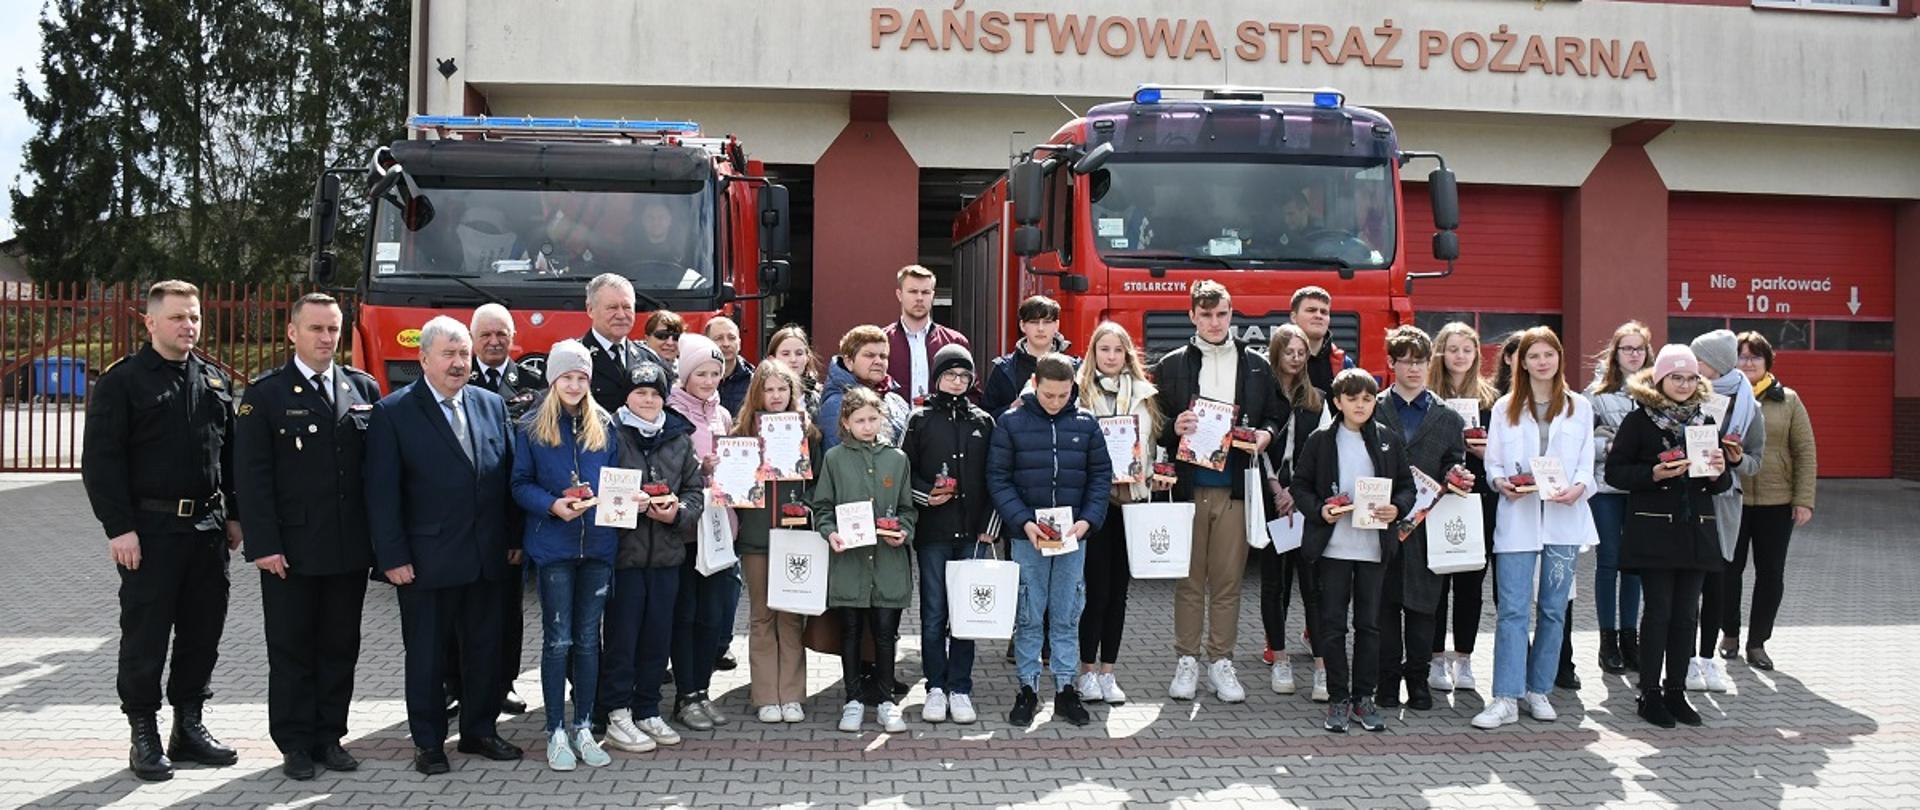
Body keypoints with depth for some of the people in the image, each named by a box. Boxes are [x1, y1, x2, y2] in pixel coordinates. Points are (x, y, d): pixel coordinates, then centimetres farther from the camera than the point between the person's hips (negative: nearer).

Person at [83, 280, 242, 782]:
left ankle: (189, 726, 22)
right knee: (146, 635, 2)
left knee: (203, 631, 10)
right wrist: (119, 528, -15)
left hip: (208, 528, 5)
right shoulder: (123, 381, -5)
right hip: (150, 529, -5)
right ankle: (144, 736, 13)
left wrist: (234, 515, 12)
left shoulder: (215, 380, 12)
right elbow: (100, 460, -9)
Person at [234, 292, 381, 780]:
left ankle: (329, 736, 22)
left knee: (341, 647, 10)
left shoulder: (364, 389, 8)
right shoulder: (265, 394, -2)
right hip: (291, 551, -3)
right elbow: (253, 476, -7)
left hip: (351, 549, 3)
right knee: (292, 650, 6)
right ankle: (295, 744, 16)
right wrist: (264, 546, -13)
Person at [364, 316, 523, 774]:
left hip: (488, 558, 4)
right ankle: (428, 742, 20)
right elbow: (382, 493, -8)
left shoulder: (492, 405, 7)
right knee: (426, 654, 7)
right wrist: (393, 557, -12)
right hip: (427, 560, -4)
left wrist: (514, 539, 7)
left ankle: (479, 729, 27)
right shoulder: (393, 413, -5)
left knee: (485, 649, 13)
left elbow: (508, 476, 10)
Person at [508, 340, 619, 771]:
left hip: (598, 543, 3)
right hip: (554, 545, -3)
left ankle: (583, 727, 18)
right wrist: (553, 505, -18)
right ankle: (556, 732, 11)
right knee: (558, 640, 1)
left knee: (588, 638, 9)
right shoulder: (531, 427, 1)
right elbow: (520, 485, -1)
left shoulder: (604, 426, 9)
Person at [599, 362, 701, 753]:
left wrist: (678, 512, -9)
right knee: (621, 637, 1)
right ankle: (616, 716, 12)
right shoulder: (611, 435, -4)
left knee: (658, 637, 11)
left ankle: (648, 712, 23)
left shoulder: (679, 438, 11)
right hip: (623, 550, -5)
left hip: (667, 553, 5)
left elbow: (695, 490, 10)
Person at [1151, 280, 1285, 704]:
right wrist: (1174, 429, -14)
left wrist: (1265, 433, -5)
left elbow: (1276, 412, 15)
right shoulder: (1170, 365, 7)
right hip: (1188, 485, -1)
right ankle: (1187, 660, 13)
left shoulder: (1256, 365, 11)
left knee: (1228, 580, 4)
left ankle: (1221, 662, 14)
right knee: (1189, 579, 3)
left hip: (1235, 486, 1)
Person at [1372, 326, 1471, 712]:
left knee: (1423, 603, 4)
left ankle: (1418, 679, 14)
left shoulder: (1448, 417, 11)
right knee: (1384, 603, 3)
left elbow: (1454, 467, 11)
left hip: (1427, 522, 1)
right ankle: (1387, 680, 11)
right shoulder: (1373, 411, 6)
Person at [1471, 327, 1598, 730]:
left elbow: (1587, 463, 6)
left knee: (1553, 609, 6)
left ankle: (1539, 691, 17)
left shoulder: (1580, 407, 10)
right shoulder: (1505, 408, 9)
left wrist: (1578, 488, -14)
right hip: (1518, 516, -1)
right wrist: (1501, 482, -13)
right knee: (1512, 609, -7)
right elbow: (1493, 462, 8)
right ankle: (1506, 698, -7)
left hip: (1563, 517, 1)